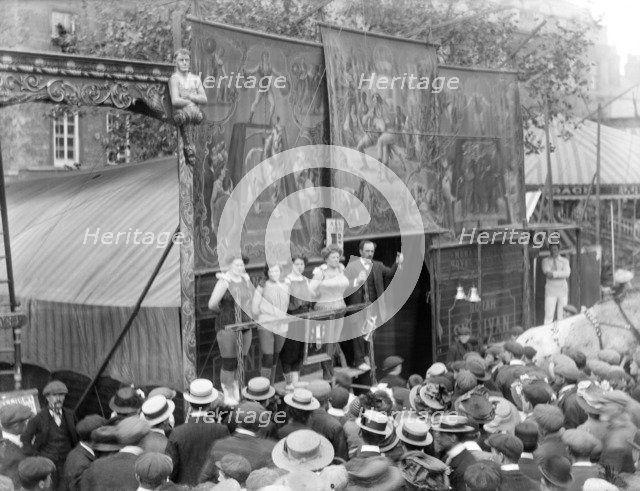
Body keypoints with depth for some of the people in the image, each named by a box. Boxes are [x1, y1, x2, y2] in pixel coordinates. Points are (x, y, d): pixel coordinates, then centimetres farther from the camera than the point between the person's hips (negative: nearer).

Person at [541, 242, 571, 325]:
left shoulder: (565, 261, 10)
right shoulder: (546, 261, 7)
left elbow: (567, 273, -8)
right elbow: (547, 273, -11)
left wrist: (554, 273, -16)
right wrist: (560, 273, -11)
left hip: (563, 289, 2)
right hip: (551, 290, -2)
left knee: (561, 315, 1)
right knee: (549, 315, -8)